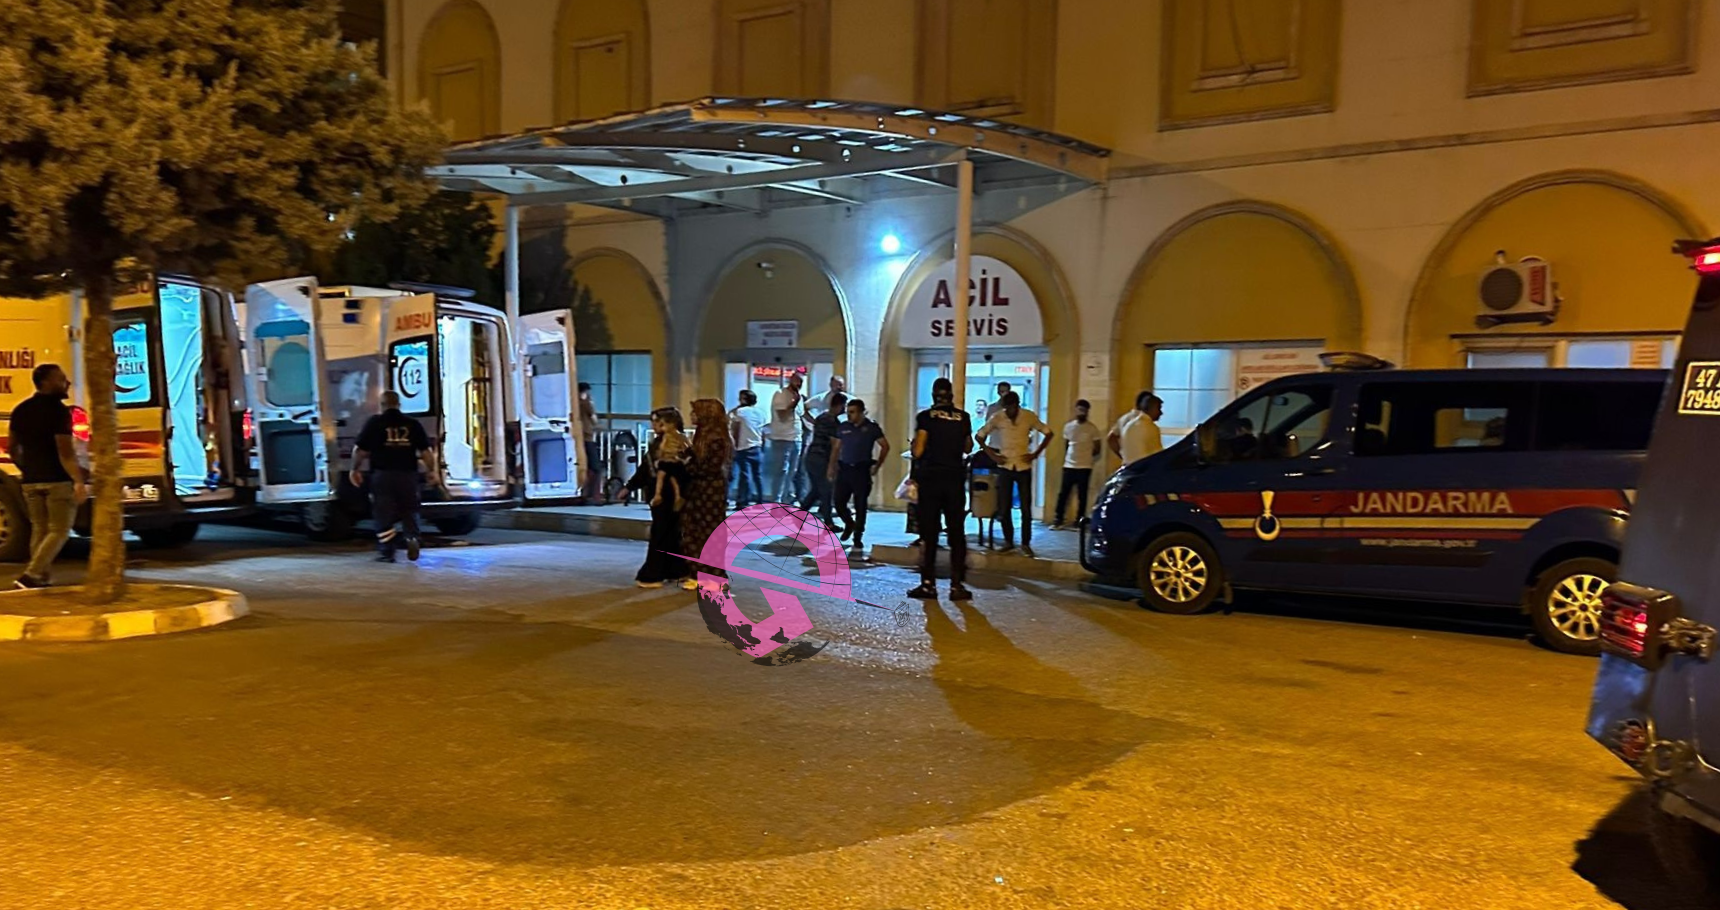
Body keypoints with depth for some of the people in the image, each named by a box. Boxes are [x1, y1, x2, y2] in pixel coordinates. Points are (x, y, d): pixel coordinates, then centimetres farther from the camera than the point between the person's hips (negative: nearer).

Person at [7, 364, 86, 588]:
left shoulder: (21, 409, 10)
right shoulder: (59, 411, -13)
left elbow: (11, 447, 16)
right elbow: (65, 453, -20)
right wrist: (79, 481, -19)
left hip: (31, 481, 7)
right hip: (58, 480, -7)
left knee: (39, 530, 15)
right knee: (59, 530, 0)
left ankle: (40, 578, 14)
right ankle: (31, 575, -11)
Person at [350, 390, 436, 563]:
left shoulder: (374, 423, 0)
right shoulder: (413, 424, 6)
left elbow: (359, 450, -1)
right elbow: (426, 451, 4)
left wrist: (355, 469, 13)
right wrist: (432, 470, 16)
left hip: (382, 475, -2)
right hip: (408, 475, 2)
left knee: (383, 515, 6)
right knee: (409, 512, 14)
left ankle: (386, 552, 4)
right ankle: (412, 537, -11)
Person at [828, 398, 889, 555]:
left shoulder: (871, 427, -2)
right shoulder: (843, 428, 7)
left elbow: (885, 446, 1)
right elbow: (836, 448, 13)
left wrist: (877, 465, -3)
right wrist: (832, 467, 5)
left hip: (862, 471, -3)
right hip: (844, 469, 3)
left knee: (860, 506, -1)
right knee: (839, 502, 0)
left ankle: (858, 539, 8)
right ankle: (849, 524, 31)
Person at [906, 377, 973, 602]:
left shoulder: (926, 417, -5)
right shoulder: (963, 417, 4)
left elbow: (917, 451, -11)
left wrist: (913, 444, 10)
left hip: (930, 477, -2)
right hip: (956, 478, 2)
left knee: (928, 533, 5)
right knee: (957, 533, 8)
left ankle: (928, 584, 4)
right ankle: (957, 585, 6)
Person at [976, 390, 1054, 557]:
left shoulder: (1029, 417, -5)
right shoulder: (997, 418, -5)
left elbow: (1048, 433, 4)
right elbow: (979, 436, 5)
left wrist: (1036, 453, -4)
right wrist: (991, 454, -4)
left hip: (1024, 466, -1)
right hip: (1005, 466, 1)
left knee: (1026, 507, -1)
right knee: (1004, 507, 2)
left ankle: (1026, 543, 8)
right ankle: (1008, 541, 17)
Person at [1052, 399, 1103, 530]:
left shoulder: (1092, 429, -2)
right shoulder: (1068, 426, 8)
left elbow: (1097, 449, 4)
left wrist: (1087, 456, 0)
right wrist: (1064, 461, 11)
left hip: (1084, 467, -3)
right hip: (1069, 466, 3)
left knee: (1082, 496, 2)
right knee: (1062, 494, 2)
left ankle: (1079, 521, 9)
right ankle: (1057, 520, 7)